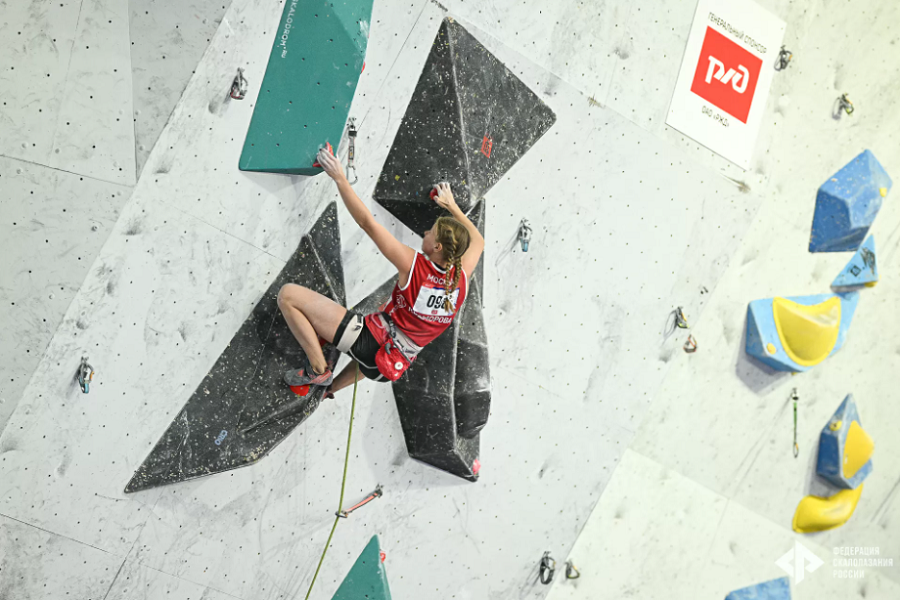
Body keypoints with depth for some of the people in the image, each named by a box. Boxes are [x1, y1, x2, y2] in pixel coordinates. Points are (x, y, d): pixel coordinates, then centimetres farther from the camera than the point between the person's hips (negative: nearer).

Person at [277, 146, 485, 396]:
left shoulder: (413, 265, -20)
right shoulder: (461, 278, -5)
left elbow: (367, 222, -18)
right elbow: (478, 241, 17)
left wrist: (340, 178, -13)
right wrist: (453, 207, 27)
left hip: (370, 340, -7)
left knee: (288, 294, -10)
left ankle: (318, 369, -6)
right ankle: (331, 387, 47)